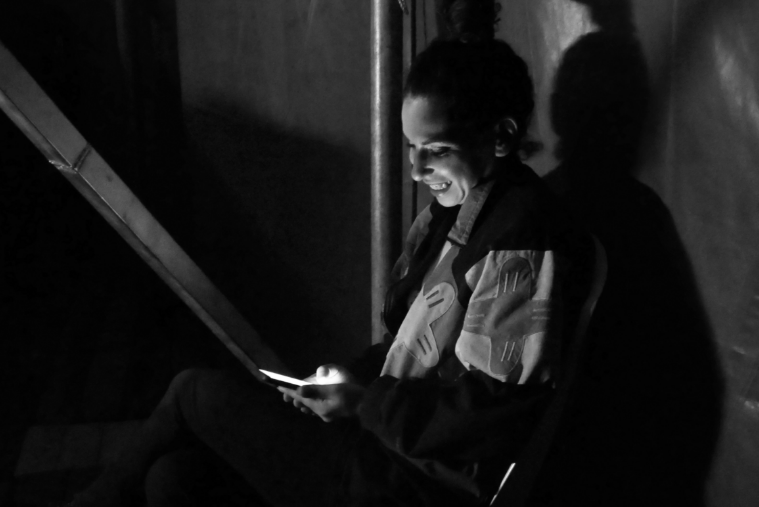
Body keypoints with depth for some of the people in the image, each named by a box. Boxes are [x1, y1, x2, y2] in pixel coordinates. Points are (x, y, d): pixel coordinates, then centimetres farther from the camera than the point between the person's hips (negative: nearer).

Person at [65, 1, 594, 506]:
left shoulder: (521, 246, -19)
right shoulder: (455, 215, 11)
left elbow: (491, 411, -21)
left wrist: (365, 402, -16)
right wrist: (351, 380, 1)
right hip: (388, 441, 8)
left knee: (198, 392, -5)